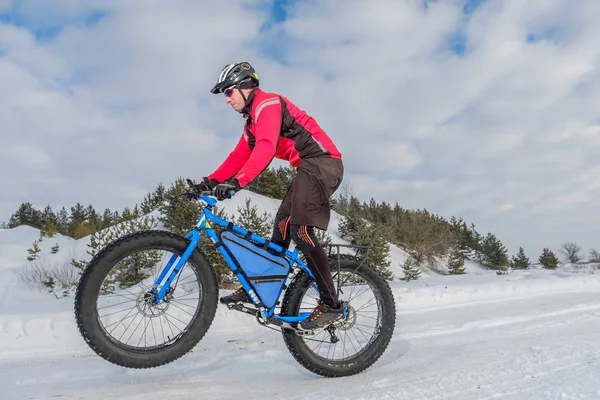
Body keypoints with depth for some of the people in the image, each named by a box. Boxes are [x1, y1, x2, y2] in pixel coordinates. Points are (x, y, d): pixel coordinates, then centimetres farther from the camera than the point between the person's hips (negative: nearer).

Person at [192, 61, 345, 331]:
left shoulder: (267, 103, -10)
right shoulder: (253, 120, 23)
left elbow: (265, 148, -26)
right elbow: (239, 156, 18)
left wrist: (237, 182, -35)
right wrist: (210, 181, 7)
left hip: (323, 162, -10)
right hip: (310, 168, 10)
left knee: (300, 231, -19)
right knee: (282, 226, 10)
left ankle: (330, 305, -13)